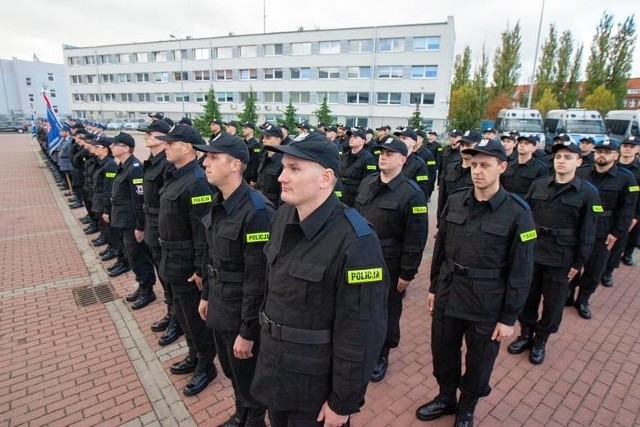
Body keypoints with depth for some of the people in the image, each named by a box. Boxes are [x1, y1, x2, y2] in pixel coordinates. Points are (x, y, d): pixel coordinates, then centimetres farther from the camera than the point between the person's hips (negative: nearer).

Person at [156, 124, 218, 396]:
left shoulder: (197, 183, -23)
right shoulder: (175, 177, 8)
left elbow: (203, 230, -25)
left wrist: (200, 269, -22)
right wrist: (169, 257, 19)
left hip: (187, 264, -10)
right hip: (173, 260, 10)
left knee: (196, 317, 7)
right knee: (182, 314, 23)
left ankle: (206, 366, 27)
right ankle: (195, 356, 42)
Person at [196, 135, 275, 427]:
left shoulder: (256, 212, -26)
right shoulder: (218, 203, 1)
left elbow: (258, 279, -24)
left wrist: (247, 331, -18)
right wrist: (206, 294, 18)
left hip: (241, 312, -8)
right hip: (219, 304, 8)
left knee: (248, 377, 15)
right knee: (231, 371, 27)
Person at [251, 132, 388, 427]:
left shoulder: (355, 242, -29)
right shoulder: (283, 216, -6)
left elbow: (361, 334, -23)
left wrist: (343, 403, -14)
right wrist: (264, 334, 15)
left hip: (316, 384, -6)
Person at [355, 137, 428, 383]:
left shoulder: (412, 193, -14)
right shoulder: (367, 183, 3)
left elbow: (416, 238, -14)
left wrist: (407, 273, -13)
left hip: (389, 265, -5)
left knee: (387, 312, 14)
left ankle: (381, 355, 36)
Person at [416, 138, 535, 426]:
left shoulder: (517, 213, -13)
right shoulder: (454, 201, -2)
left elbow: (521, 270, -10)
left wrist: (509, 317, -8)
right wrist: (434, 287, 10)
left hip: (486, 304, -3)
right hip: (447, 295, 4)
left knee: (478, 362, 17)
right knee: (443, 352, 19)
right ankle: (446, 398, 46)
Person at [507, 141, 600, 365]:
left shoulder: (588, 192, -6)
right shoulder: (538, 185, 1)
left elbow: (587, 233, -4)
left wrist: (579, 263, -5)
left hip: (561, 258, -2)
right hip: (530, 252, 2)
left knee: (553, 304, 11)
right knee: (526, 297, 13)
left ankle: (540, 341, 31)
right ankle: (526, 334, 33)